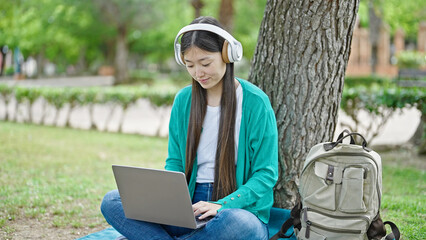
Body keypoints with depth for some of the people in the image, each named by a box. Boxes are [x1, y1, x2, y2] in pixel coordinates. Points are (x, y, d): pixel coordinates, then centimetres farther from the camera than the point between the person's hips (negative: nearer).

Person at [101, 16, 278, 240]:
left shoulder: (255, 102, -5)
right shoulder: (183, 100, 9)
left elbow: (266, 173, -5)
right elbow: (174, 163, 14)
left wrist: (223, 205, -20)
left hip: (240, 209, -3)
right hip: (190, 208, 4)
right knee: (112, 202, -15)